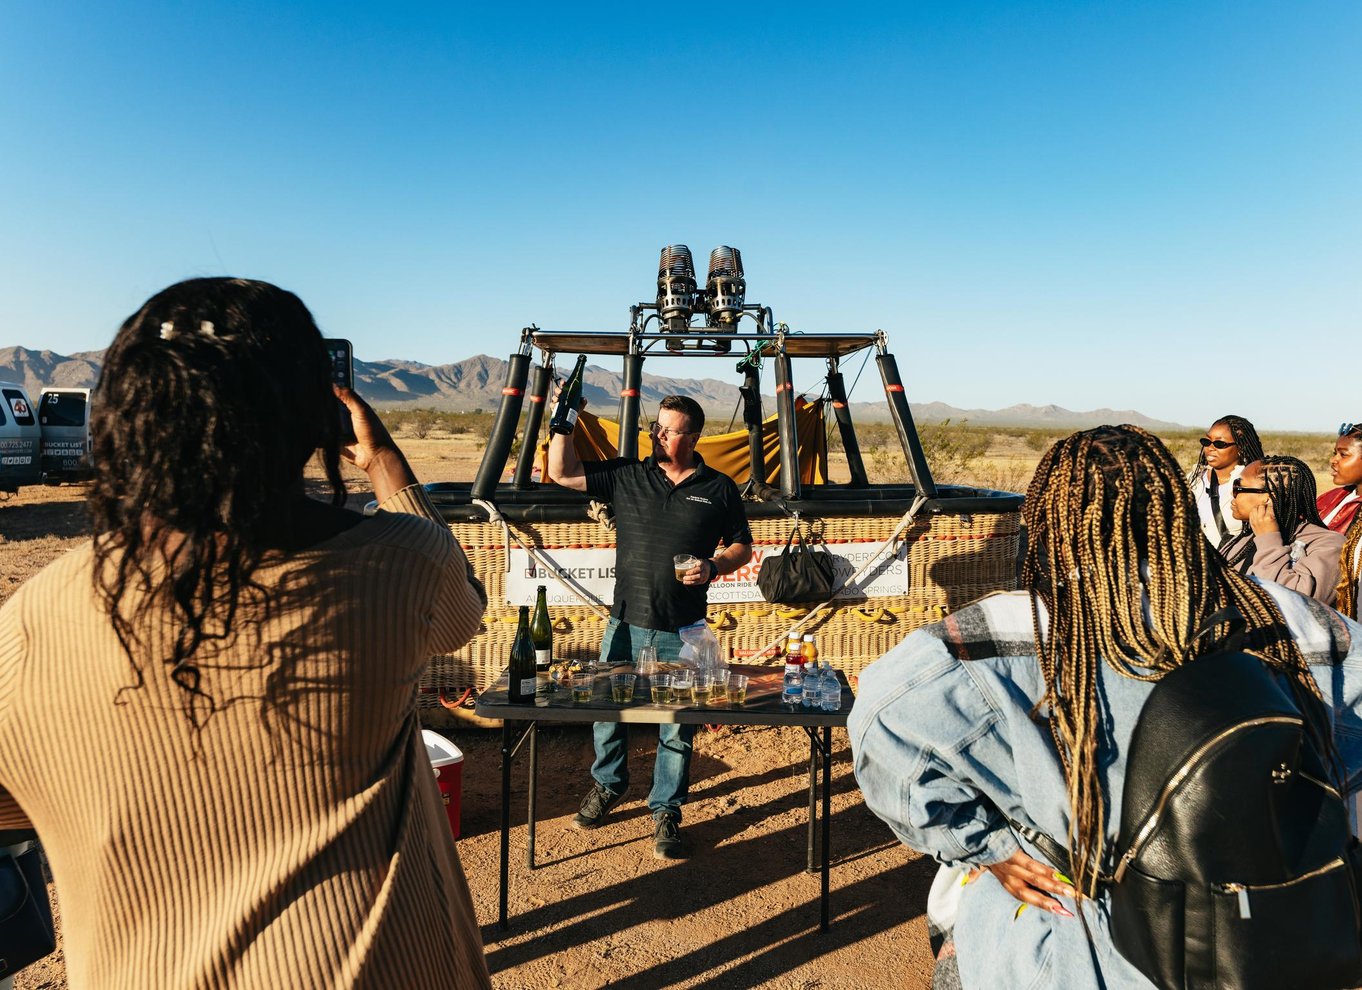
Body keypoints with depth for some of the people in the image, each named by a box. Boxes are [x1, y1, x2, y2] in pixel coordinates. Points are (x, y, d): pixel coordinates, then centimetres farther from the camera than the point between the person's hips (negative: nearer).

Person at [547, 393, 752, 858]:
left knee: (676, 729, 7)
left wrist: (713, 567, -9)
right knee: (607, 712, 14)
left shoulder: (719, 489, 2)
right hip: (626, 625, 2)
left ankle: (666, 812, 27)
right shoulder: (626, 476, 4)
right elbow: (562, 472, 2)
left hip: (683, 633, -1)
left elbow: (742, 546, 9)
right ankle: (608, 785, 41)